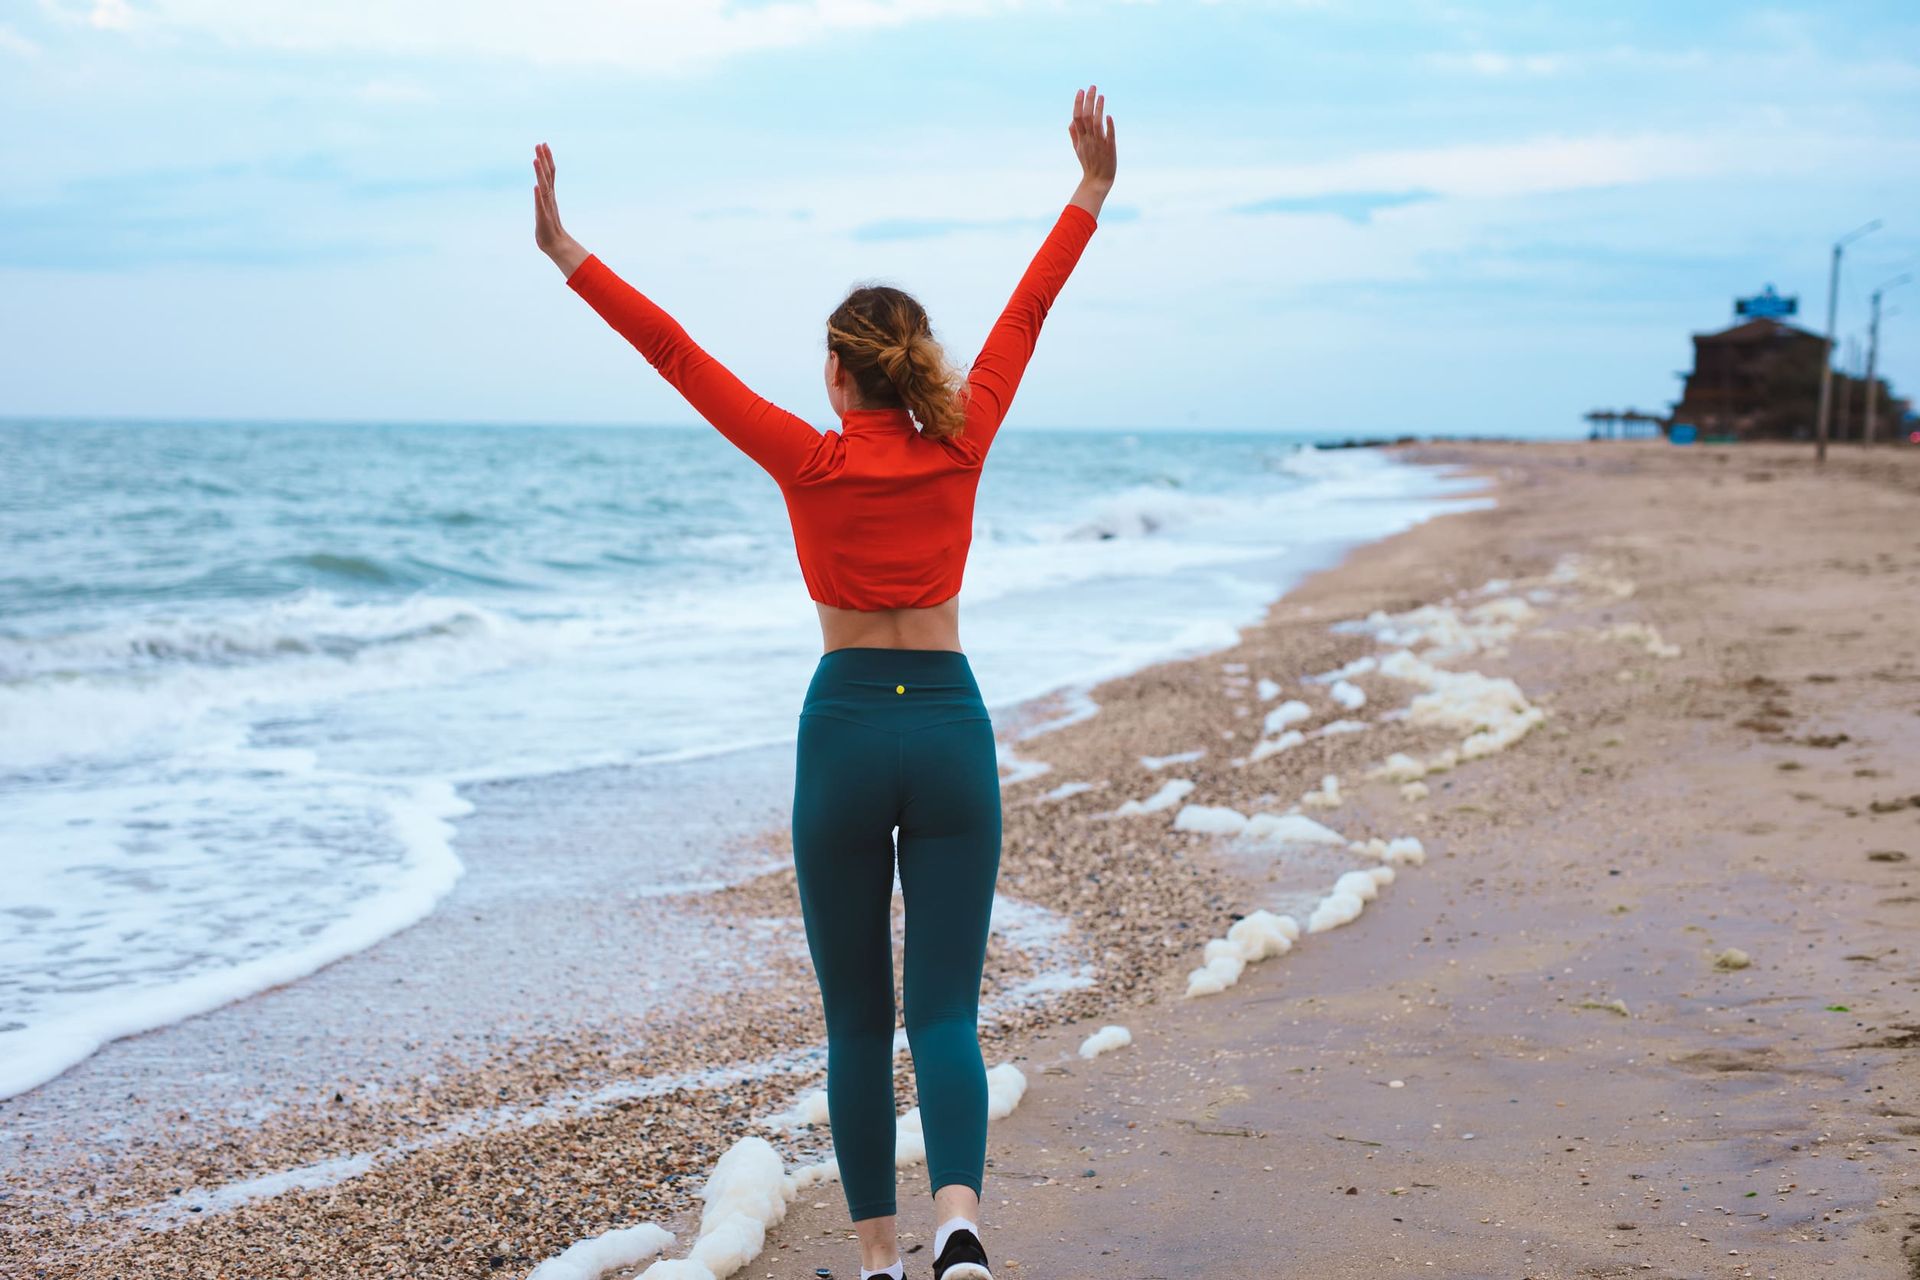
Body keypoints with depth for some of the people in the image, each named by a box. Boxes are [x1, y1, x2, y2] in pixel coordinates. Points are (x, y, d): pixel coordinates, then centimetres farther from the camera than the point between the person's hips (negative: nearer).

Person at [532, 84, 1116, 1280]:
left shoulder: (811, 463, -5)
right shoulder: (959, 451, 1)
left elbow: (676, 351, -5)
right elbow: (1026, 315, 10)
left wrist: (567, 253, -3)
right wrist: (1091, 189, 19)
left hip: (846, 725, -1)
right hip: (952, 726, 2)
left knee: (858, 1020, 10)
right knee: (945, 1011, 1)